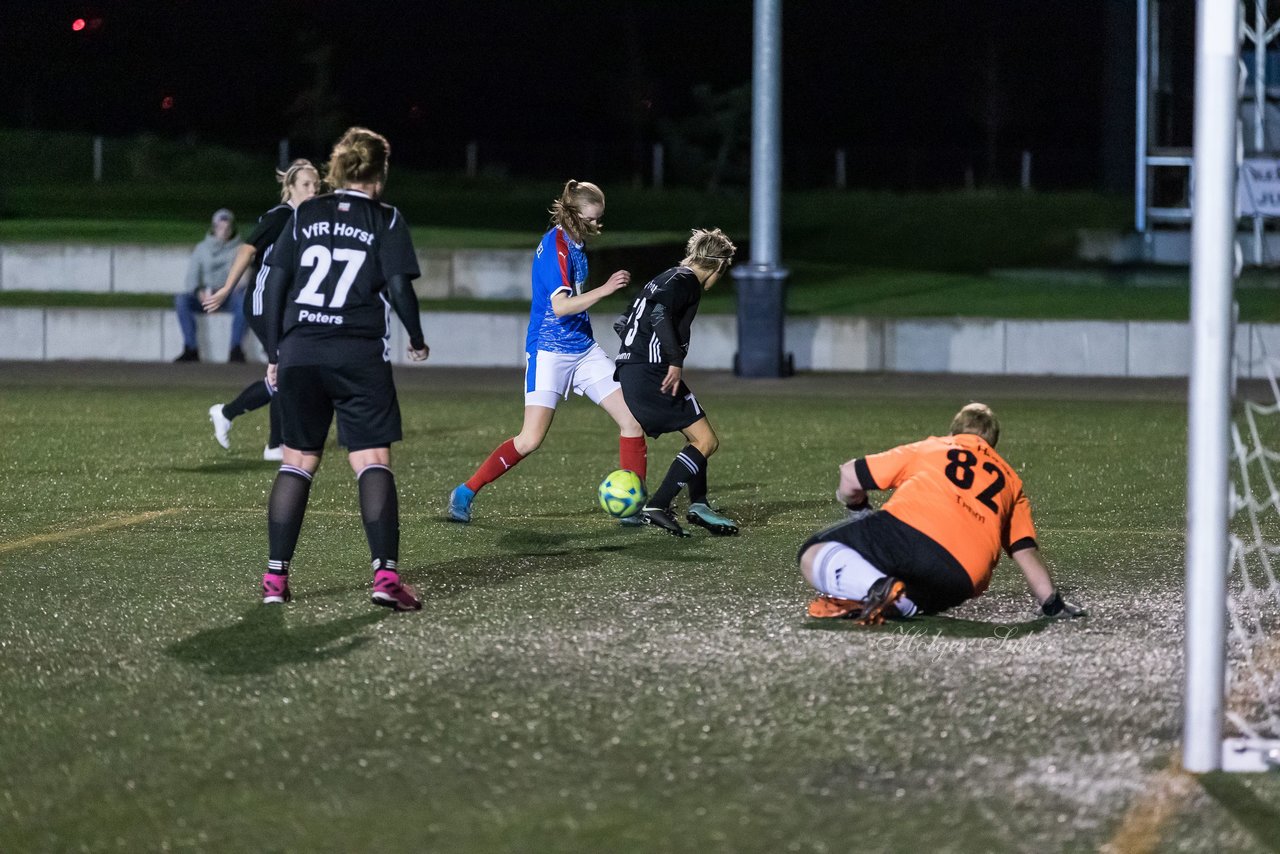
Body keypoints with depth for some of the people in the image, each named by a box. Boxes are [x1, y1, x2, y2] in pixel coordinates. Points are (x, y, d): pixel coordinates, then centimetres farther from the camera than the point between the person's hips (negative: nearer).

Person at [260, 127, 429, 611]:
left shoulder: (305, 216, 12)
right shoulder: (386, 220, 2)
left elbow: (275, 283, 9)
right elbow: (398, 287, -6)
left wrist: (273, 355, 15)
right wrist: (417, 341, 10)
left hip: (299, 353, 3)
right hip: (360, 355, -3)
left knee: (297, 462, 12)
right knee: (373, 462, -4)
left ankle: (275, 576, 8)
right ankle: (385, 573, -16)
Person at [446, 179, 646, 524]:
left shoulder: (574, 243, 10)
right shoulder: (555, 245, -17)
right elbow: (560, 305, -28)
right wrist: (604, 289, -33)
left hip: (583, 350, 8)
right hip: (550, 352, -8)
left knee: (632, 419, -2)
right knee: (530, 440, -12)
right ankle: (464, 493, 1)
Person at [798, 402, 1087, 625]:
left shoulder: (928, 448, 29)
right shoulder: (1011, 482, 33)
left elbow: (851, 477, 25)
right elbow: (1026, 551, 25)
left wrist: (857, 506, 46)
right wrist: (1052, 603, 33)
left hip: (906, 527, -2)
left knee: (813, 557, 6)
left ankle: (875, 586, -25)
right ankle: (899, 602, -13)